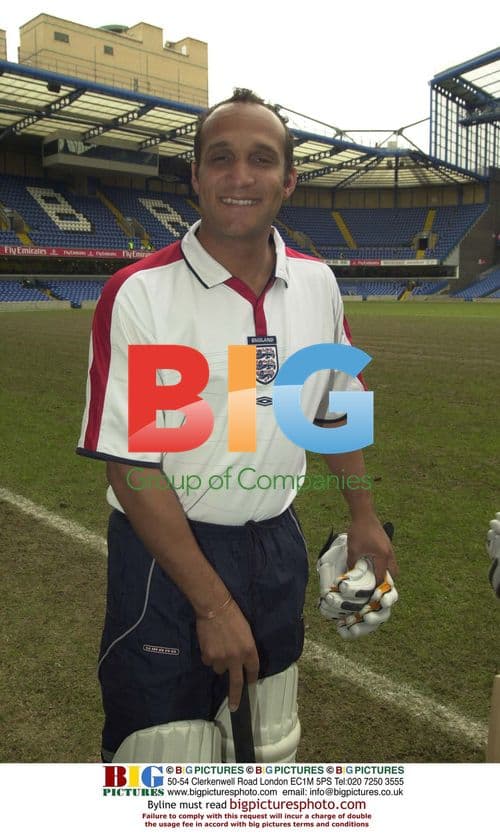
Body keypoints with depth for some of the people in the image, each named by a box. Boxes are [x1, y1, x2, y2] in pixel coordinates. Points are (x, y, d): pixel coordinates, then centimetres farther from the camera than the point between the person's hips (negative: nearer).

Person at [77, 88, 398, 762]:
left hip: (278, 547, 5)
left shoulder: (317, 283, 1)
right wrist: (213, 603, -17)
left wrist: (363, 515, 14)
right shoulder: (138, 294, -16)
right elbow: (131, 468, -17)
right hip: (165, 555, -4)